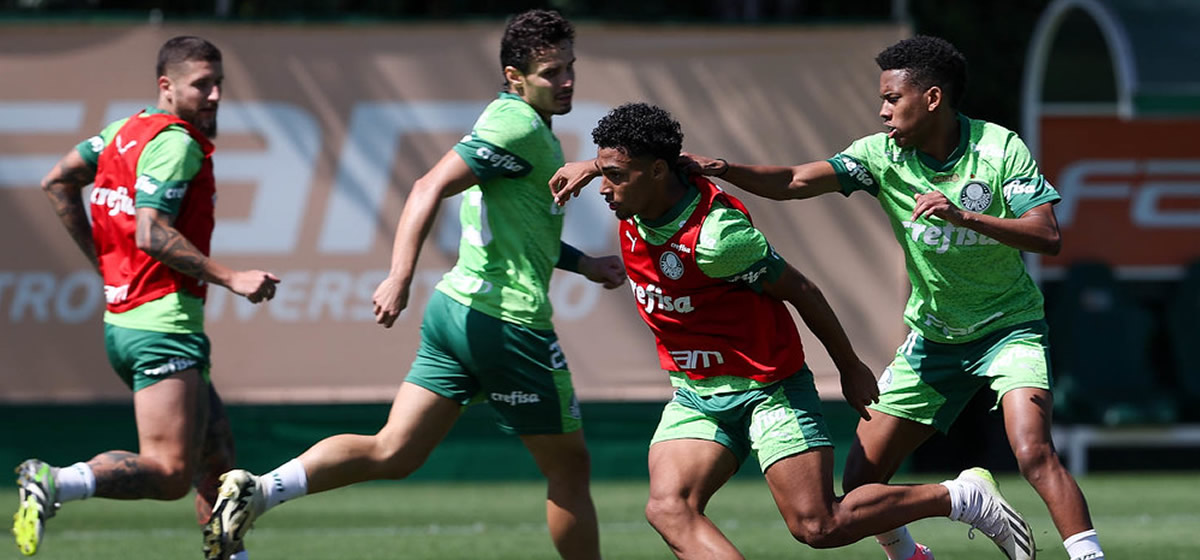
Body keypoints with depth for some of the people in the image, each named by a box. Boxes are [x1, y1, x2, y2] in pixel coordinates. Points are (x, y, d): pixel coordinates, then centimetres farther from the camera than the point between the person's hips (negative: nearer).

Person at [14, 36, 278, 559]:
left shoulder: (126, 130, 14)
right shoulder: (177, 143, -13)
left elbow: (58, 182, 19)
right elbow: (153, 235, -22)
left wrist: (103, 260, 20)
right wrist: (231, 278, -20)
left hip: (122, 321, 10)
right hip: (163, 325, -10)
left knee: (217, 453, 16)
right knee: (170, 472, -17)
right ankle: (52, 484, -29)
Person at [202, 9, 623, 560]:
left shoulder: (521, 123, 17)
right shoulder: (519, 127, -15)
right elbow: (430, 188, -25)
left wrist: (583, 263, 27)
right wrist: (400, 277, -33)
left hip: (456, 308, 9)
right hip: (508, 323, -9)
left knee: (393, 453, 3)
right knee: (569, 469, 6)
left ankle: (257, 490, -11)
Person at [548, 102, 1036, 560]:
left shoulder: (715, 237, -28)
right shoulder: (633, 207, -7)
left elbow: (801, 292, -15)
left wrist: (850, 367, -5)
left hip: (767, 387, -7)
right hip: (695, 395, 7)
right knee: (668, 510, -16)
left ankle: (963, 497, 12)